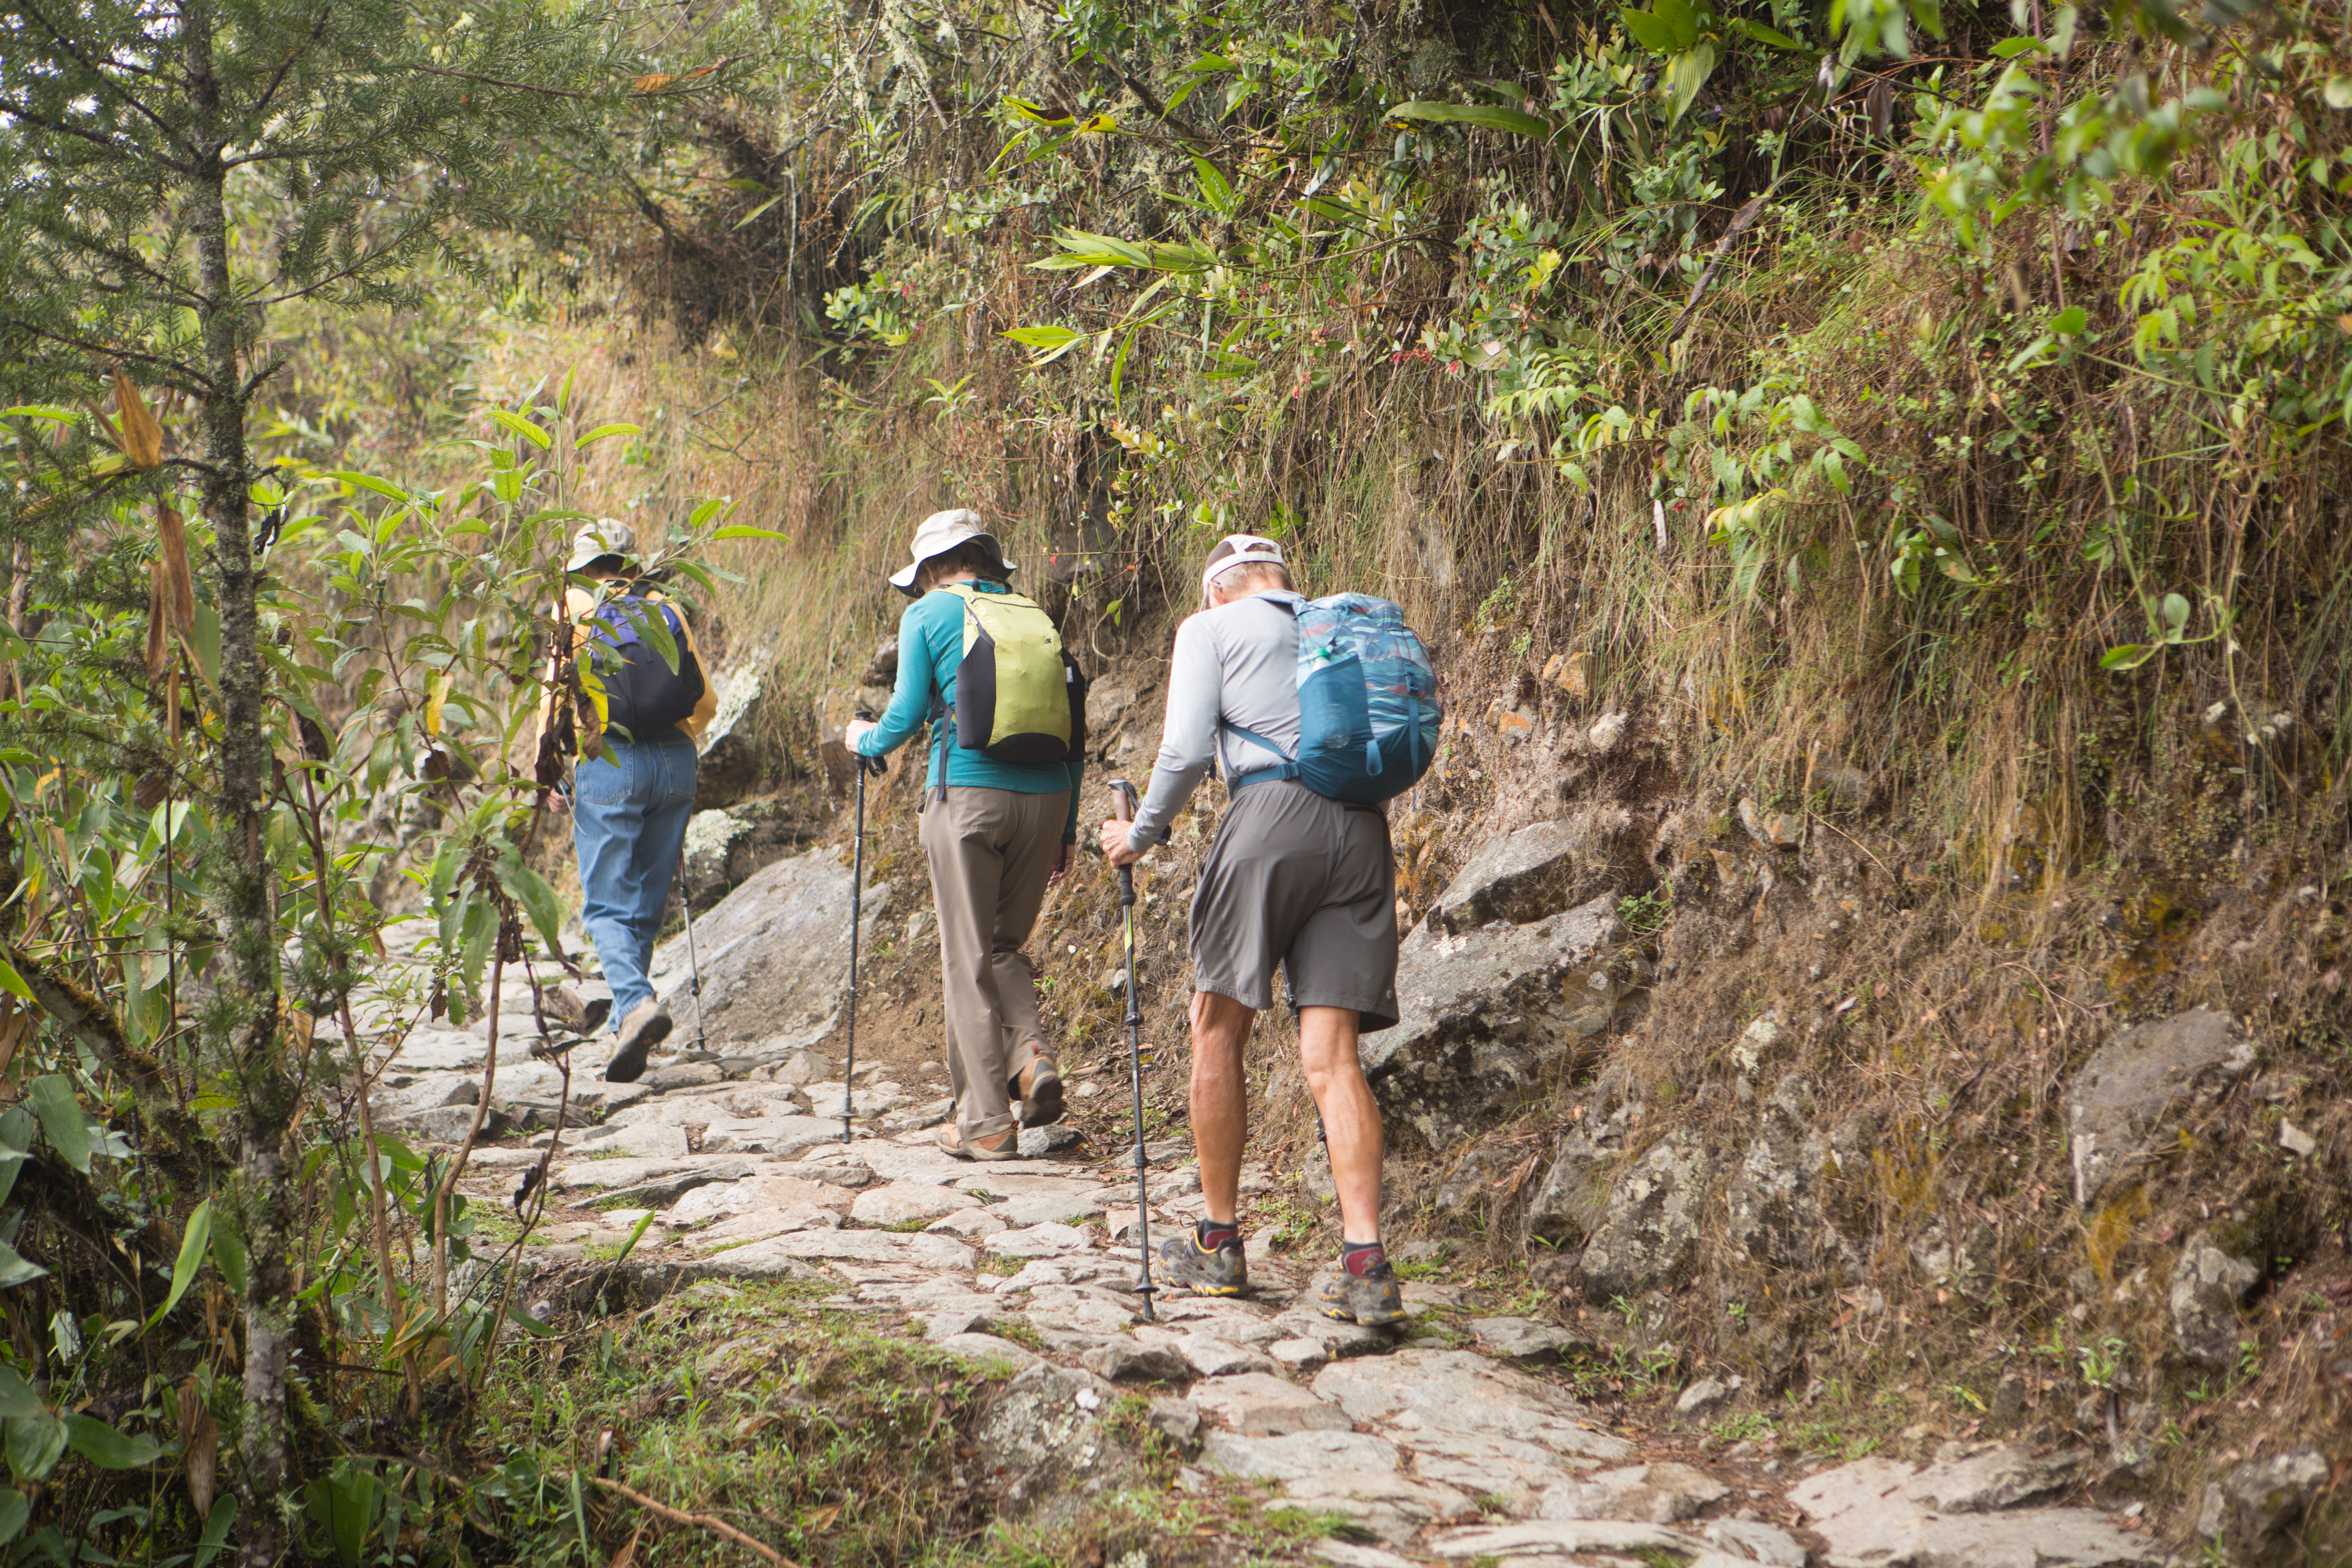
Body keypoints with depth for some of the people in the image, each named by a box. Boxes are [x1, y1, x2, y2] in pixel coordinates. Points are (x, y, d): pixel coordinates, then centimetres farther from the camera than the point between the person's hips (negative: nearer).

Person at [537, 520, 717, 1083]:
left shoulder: (579, 608, 5)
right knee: (648, 903, 12)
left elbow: (557, 694, -3)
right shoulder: (666, 610, 15)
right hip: (675, 763, 4)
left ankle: (636, 1001, -26)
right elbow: (704, 700, 12)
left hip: (609, 763, -4)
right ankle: (630, 1032, 14)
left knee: (607, 905, -1)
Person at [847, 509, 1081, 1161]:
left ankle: (987, 1123, 2)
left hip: (968, 792, -4)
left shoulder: (928, 614, 3)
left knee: (968, 959, 3)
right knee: (1006, 945, 19)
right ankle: (1031, 1054, -6)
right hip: (1045, 793, 4)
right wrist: (1065, 830, 18)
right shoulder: (1035, 616, 16)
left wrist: (864, 739, 21)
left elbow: (907, 715, -2)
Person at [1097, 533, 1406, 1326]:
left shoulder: (1211, 629, 11)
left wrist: (1141, 835, 14)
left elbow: (1187, 749, 1)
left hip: (1274, 814, -4)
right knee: (1330, 1056, 0)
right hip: (1363, 829, 4)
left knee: (1218, 1030, 10)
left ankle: (1219, 1242, 16)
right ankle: (1365, 1262, -13)